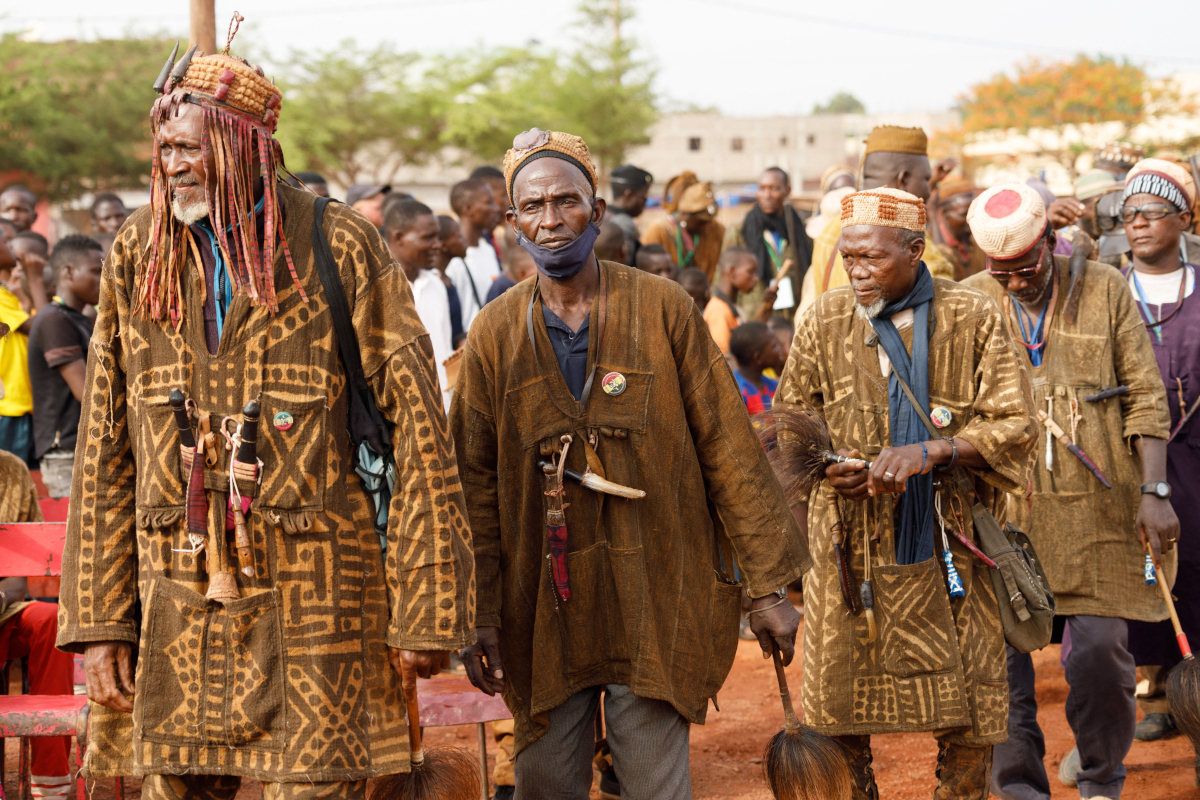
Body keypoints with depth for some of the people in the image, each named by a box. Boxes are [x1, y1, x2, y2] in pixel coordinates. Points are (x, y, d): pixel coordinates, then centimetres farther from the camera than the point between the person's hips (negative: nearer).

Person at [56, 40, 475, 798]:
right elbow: (105, 452, 10)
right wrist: (98, 617, 5)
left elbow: (418, 436, -4)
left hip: (314, 599, -3)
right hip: (177, 607, 3)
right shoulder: (138, 256, 8)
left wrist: (429, 612, -8)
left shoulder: (340, 249, -3)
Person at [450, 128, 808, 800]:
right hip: (541, 611, 2)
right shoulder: (495, 334, 4)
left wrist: (768, 586, -2)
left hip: (655, 602, -1)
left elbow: (729, 450, 0)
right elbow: (476, 483, 4)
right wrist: (479, 615, -2)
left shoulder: (663, 310, 0)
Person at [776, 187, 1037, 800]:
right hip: (852, 541, 1)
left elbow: (1013, 424, -5)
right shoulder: (824, 322, 3)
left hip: (951, 538, -1)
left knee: (968, 703, 2)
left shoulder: (972, 319, -1)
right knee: (840, 699, 1)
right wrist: (833, 466, -9)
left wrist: (929, 453, -19)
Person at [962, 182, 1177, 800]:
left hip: (1095, 505, -1)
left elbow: (1145, 397, 4)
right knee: (998, 647, -1)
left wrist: (1154, 491, -4)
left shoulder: (1105, 291, 3)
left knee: (1101, 646, -2)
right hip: (1002, 508, 1)